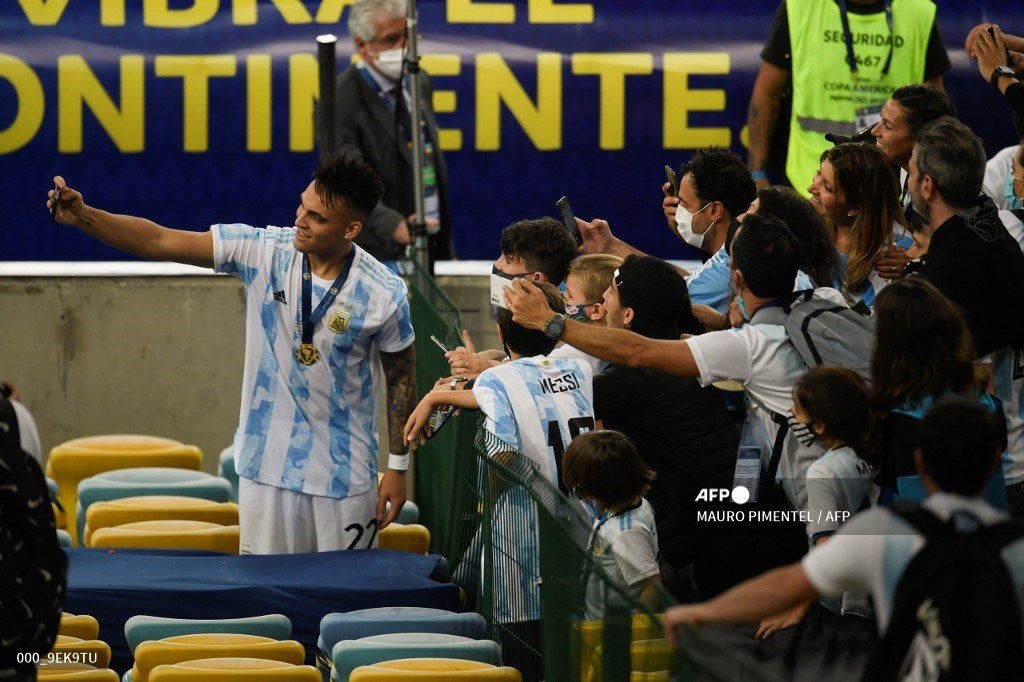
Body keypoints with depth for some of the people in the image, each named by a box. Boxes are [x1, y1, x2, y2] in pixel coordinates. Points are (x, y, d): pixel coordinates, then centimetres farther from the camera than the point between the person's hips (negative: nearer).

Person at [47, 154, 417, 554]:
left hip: (344, 478, -1)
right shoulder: (261, 251, -10)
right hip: (266, 467, 2)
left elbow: (401, 377, 0)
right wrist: (84, 217, -23)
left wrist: (398, 466, 1)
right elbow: (160, 242, -11)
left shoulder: (384, 294, -13)